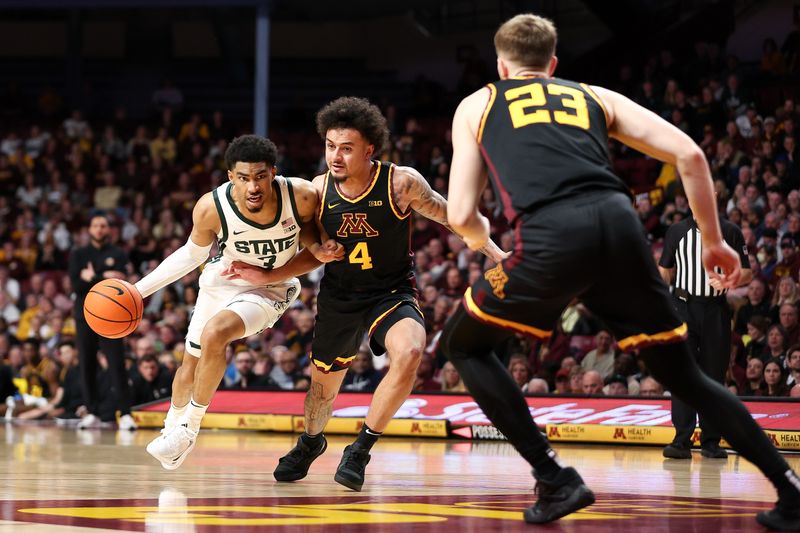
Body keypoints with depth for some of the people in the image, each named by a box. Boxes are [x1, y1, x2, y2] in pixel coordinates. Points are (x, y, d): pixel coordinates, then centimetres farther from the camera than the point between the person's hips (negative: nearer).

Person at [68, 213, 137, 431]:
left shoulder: (118, 255, 7)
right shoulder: (78, 255, 11)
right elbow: (76, 284, -4)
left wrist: (92, 279, -11)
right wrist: (104, 278, -11)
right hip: (85, 315, 2)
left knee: (117, 364, -10)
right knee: (86, 365, 1)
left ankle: (125, 414, -12)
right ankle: (92, 413, 7)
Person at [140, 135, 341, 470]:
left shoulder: (302, 197, -30)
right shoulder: (211, 208, -28)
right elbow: (192, 254, -7)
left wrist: (319, 249, -25)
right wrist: (140, 288, -11)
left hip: (270, 289, -2)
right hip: (221, 283, 2)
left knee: (214, 334, -29)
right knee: (191, 365, 17)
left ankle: (190, 427, -9)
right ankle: (171, 427, 50)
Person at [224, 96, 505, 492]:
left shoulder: (402, 183, -21)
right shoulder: (319, 190, -11)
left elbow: (451, 217, -7)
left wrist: (495, 253, -15)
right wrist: (267, 277, -5)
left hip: (392, 292, -3)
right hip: (339, 296, 3)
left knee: (409, 353, -34)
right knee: (323, 384, 16)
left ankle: (359, 451, -18)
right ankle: (311, 441, 53)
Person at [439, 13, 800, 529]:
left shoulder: (476, 105, 26)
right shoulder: (595, 96, 30)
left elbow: (461, 215, 18)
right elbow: (689, 154, 18)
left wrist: (481, 236, 42)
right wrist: (714, 242, 27)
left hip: (552, 239, -3)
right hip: (621, 225, 3)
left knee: (463, 344, 21)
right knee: (684, 374, 20)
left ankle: (555, 480, 9)